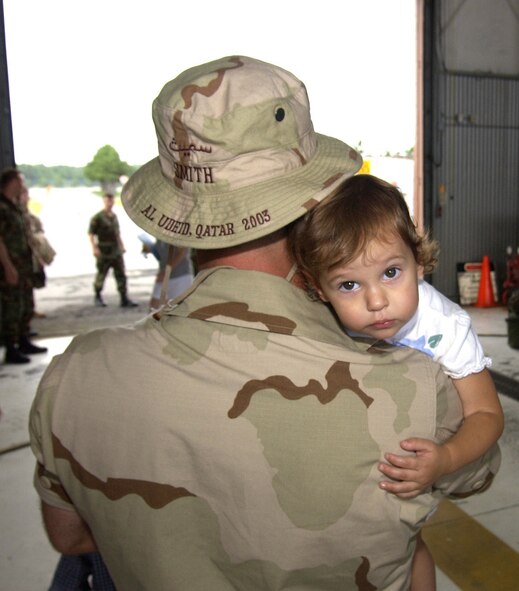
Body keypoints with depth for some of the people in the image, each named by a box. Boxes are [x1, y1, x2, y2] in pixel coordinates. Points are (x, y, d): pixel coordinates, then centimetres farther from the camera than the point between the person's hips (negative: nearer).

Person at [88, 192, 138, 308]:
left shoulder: (114, 216, 13)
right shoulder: (98, 217, -8)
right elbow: (91, 233, -10)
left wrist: (121, 246, 19)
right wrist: (94, 248, -16)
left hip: (116, 251, 6)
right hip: (104, 252, -6)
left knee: (121, 275, 2)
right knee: (101, 275, 7)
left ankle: (124, 299, 4)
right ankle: (97, 297, 26)